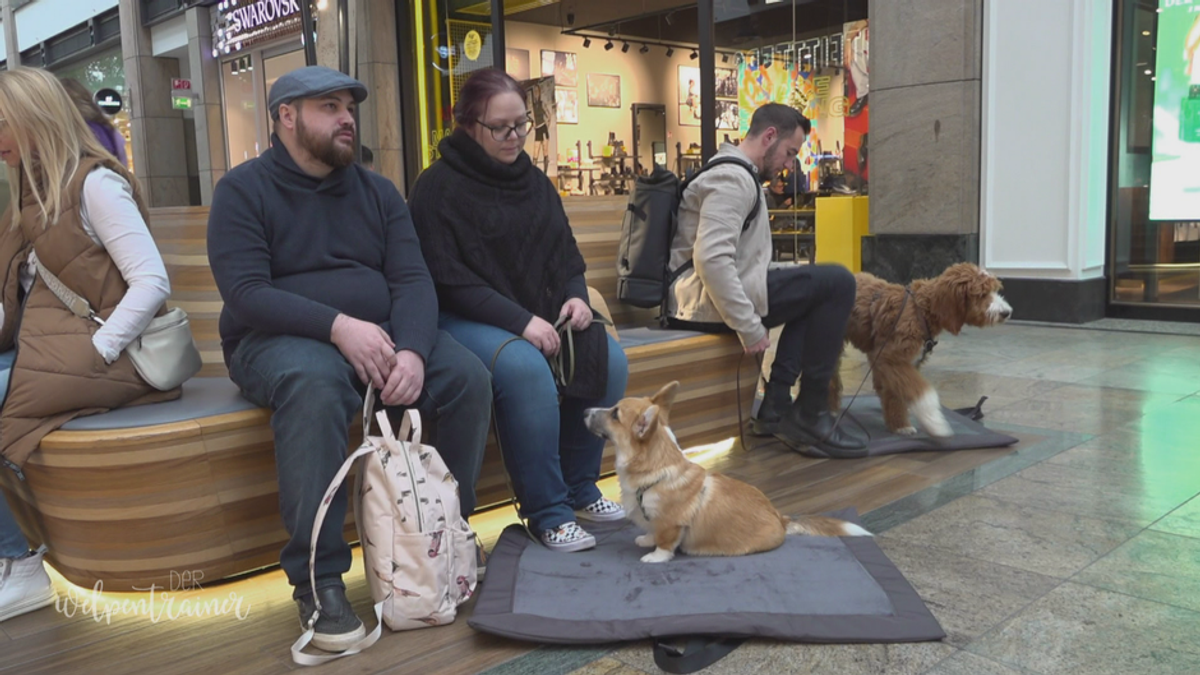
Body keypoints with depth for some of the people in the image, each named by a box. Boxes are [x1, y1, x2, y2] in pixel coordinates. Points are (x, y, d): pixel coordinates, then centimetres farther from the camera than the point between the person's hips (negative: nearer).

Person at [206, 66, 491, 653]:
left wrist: (412, 351, -20)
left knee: (467, 377, -19)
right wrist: (339, 325, -28)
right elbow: (245, 291, -15)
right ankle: (318, 578, -28)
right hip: (278, 340, -4)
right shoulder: (243, 190, -2)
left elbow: (412, 280, 1)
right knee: (315, 384, -38)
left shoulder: (377, 191, 12)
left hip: (379, 335, 5)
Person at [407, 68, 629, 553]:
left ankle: (579, 487, 2)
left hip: (538, 316, 7)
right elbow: (448, 280, -16)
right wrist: (519, 321, -24)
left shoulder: (534, 182, 13)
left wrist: (576, 296, -6)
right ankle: (548, 512, -20)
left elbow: (565, 256, 16)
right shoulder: (439, 187, -8)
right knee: (525, 368, -35)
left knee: (608, 360, -16)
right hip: (465, 321, -6)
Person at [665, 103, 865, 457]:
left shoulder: (733, 173, 23)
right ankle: (810, 413, -5)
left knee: (815, 292, 21)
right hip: (707, 300, -11)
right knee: (837, 282, -10)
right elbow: (711, 258, -26)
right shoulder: (733, 178, -12)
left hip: (704, 297, 11)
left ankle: (776, 408, 11)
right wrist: (750, 327, -23)